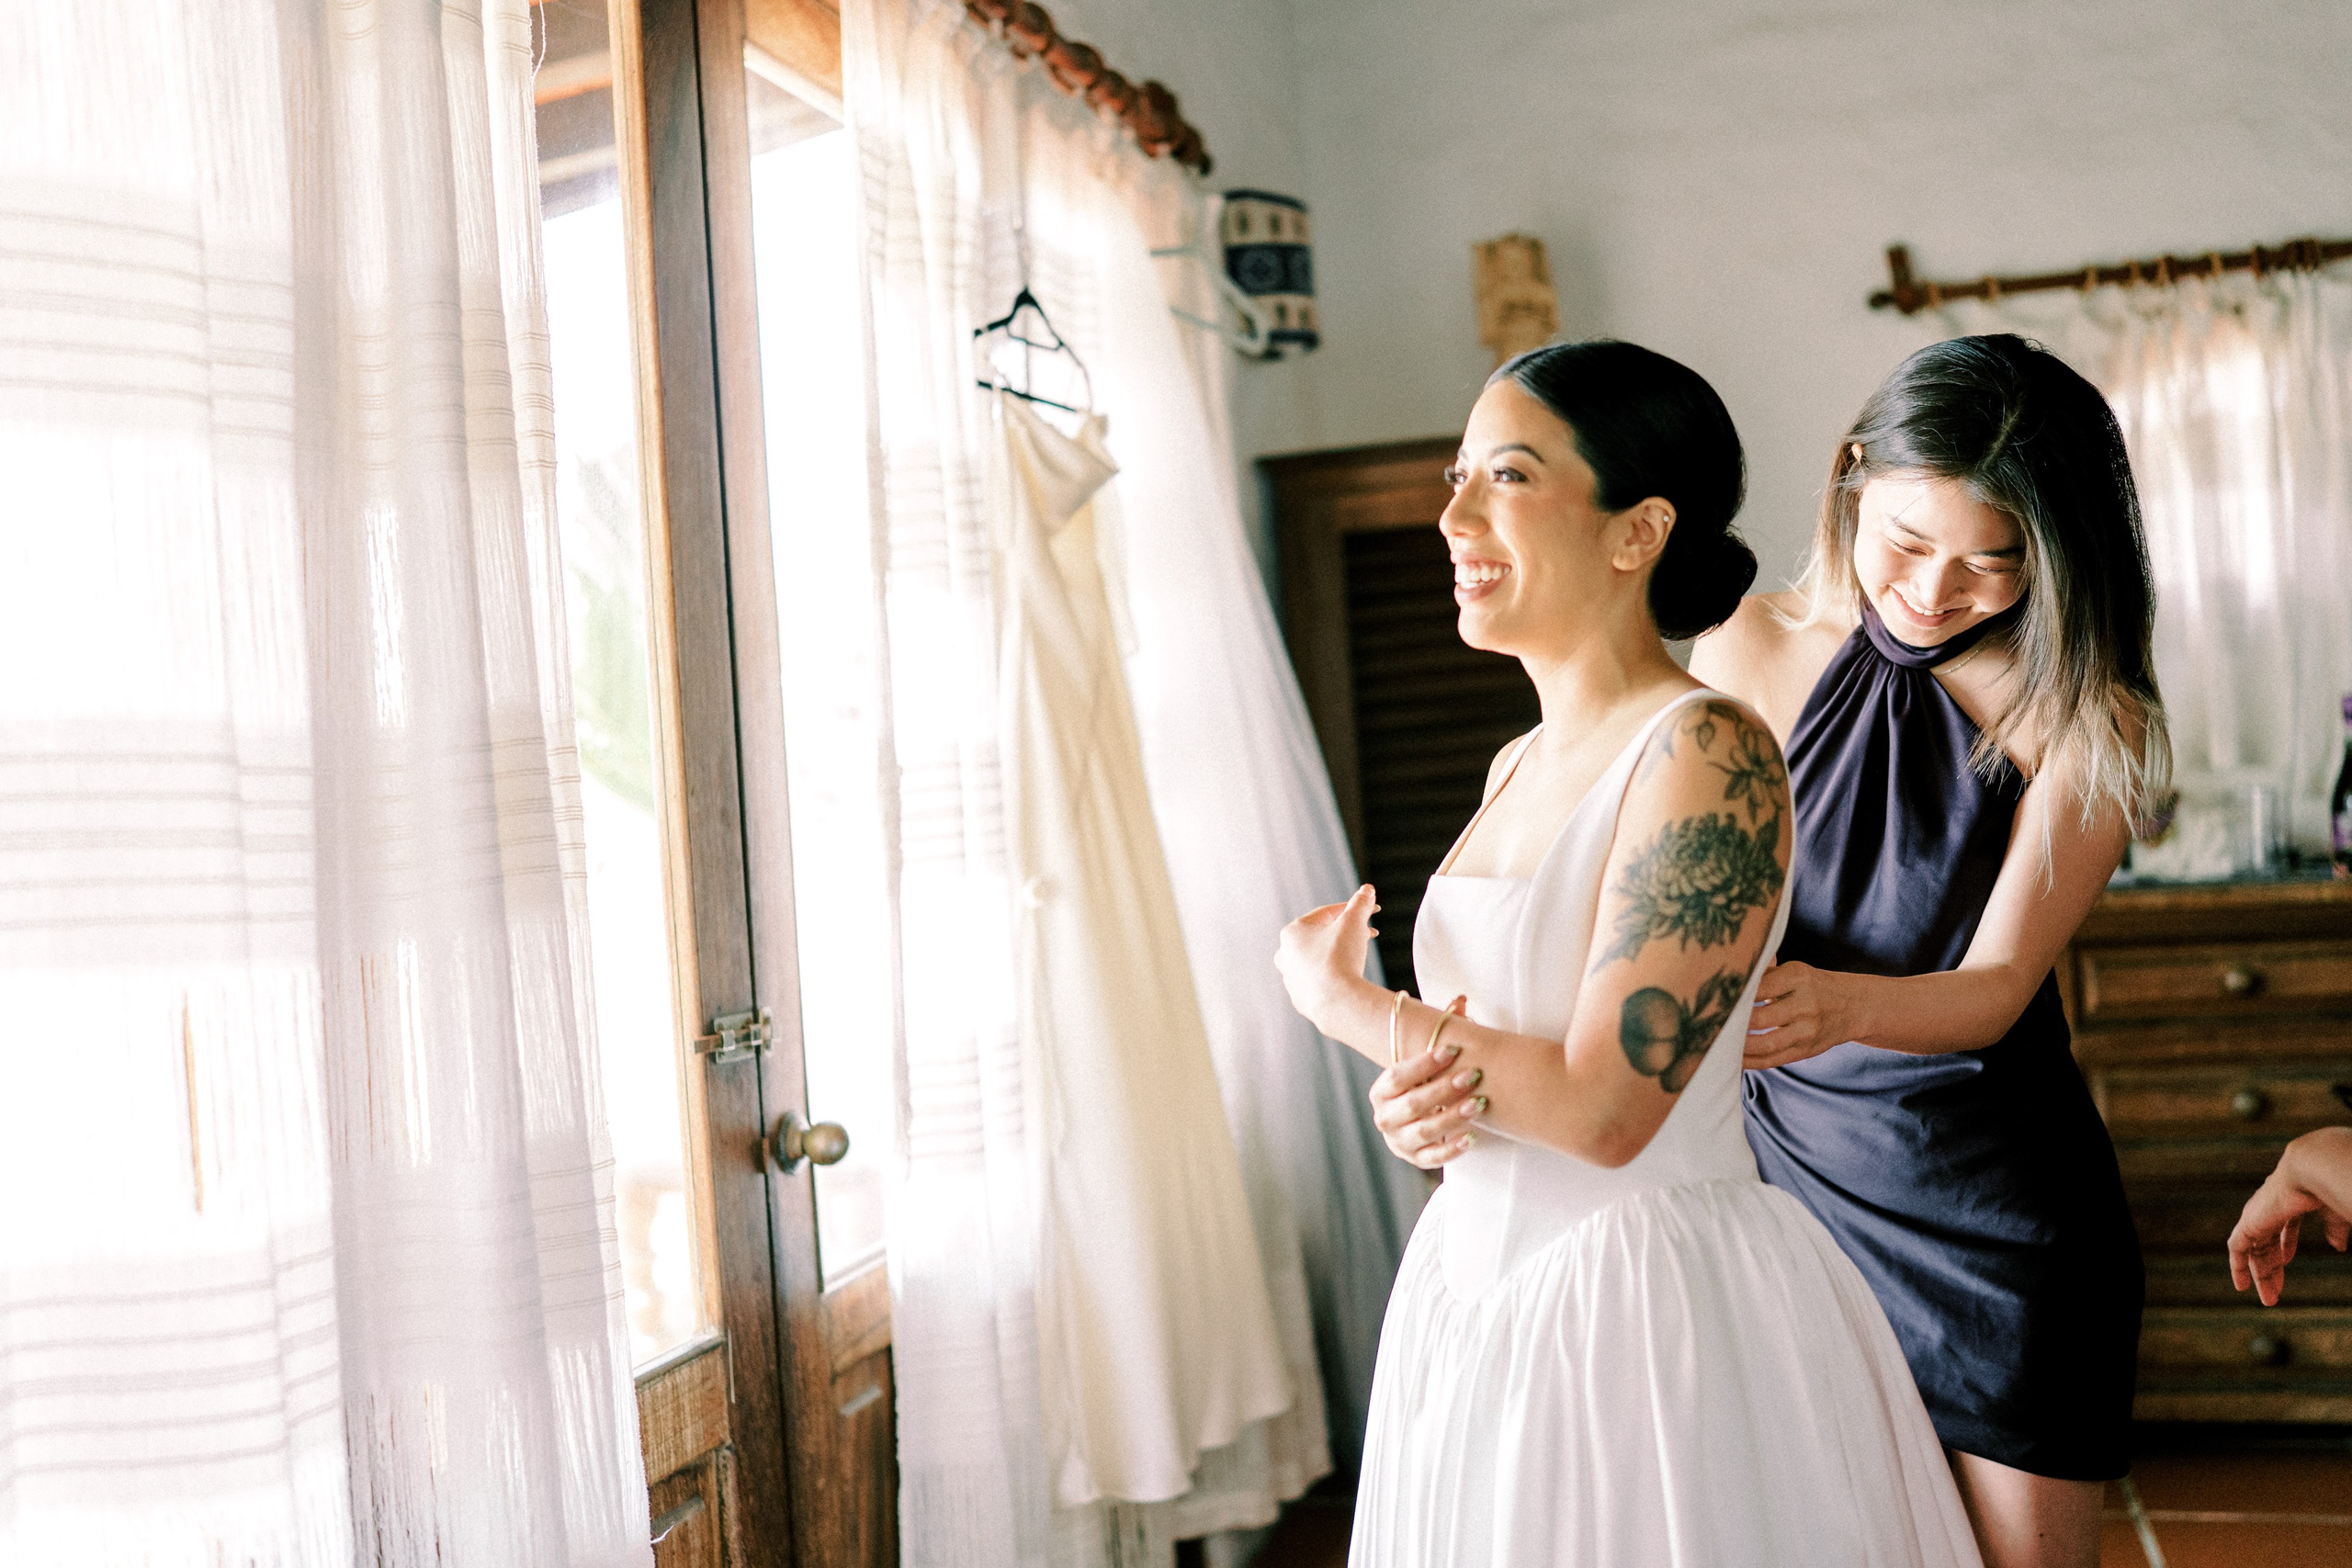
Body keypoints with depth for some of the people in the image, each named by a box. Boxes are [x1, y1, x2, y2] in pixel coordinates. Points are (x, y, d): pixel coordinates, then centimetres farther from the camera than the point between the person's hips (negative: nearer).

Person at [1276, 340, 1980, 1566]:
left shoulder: (1706, 752, -18)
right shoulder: (1519, 768, 7)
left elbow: (1604, 1108, -23)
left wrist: (1338, 997, -11)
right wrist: (1428, 1096, -10)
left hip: (1656, 1313, -7)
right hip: (1482, 1293, 8)